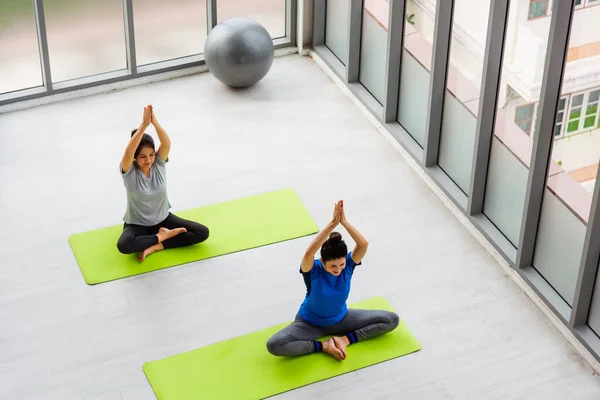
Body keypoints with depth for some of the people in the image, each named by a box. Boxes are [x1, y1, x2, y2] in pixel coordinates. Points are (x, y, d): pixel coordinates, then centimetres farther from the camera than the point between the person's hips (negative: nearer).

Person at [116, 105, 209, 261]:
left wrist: (155, 122, -46)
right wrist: (144, 125, -48)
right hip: (137, 225, -3)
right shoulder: (129, 171, -19)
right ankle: (161, 236, -12)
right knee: (123, 245, -38)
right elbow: (128, 152, -41)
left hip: (163, 219, 3)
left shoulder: (158, 164, -11)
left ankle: (155, 246, -15)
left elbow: (166, 144, -31)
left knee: (203, 232, -15)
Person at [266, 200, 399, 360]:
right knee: (274, 345, -30)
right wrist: (333, 223, -55)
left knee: (392, 320, -9)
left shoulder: (348, 264, -21)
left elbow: (363, 244, -41)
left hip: (340, 319, 3)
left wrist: (344, 222, -49)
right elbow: (309, 253, -54)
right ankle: (324, 345, -13)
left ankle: (345, 339, -10)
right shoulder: (313, 270, -29)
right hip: (311, 323, -2)